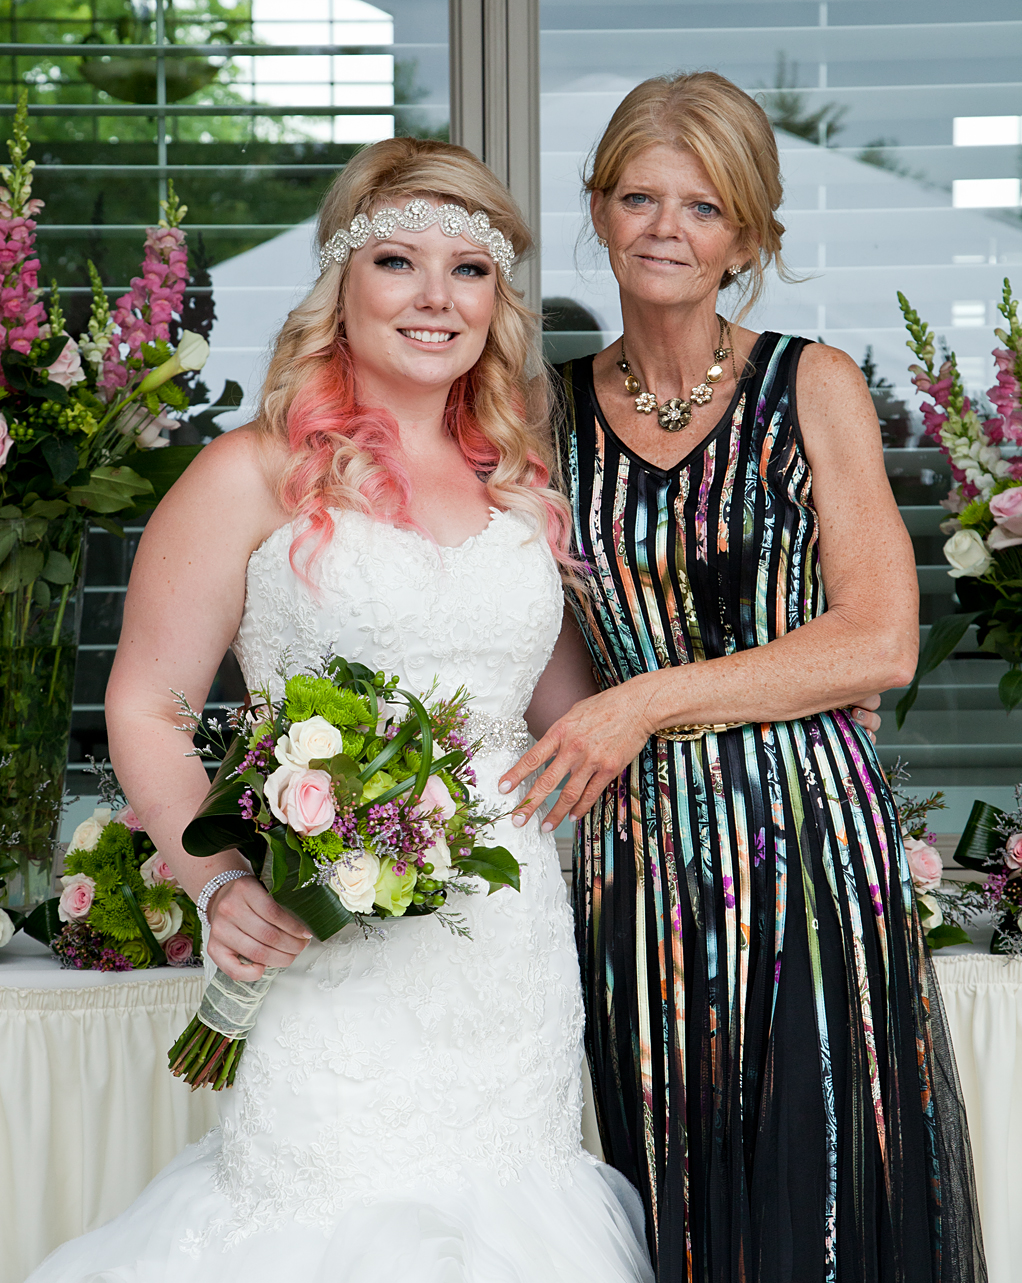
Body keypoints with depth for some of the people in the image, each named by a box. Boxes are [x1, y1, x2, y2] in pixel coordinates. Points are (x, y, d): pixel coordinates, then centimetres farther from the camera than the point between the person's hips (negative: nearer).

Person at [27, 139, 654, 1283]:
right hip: (336, 950, -5)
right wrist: (219, 880, -16)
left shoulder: (521, 489, 12)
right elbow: (146, 708, -4)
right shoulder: (253, 477, -3)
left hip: (517, 942, 5)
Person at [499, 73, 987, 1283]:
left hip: (809, 832, -2)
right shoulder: (554, 414, 7)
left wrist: (647, 702, -11)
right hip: (635, 855, 2)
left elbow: (877, 641, -7)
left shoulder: (813, 387, 0)